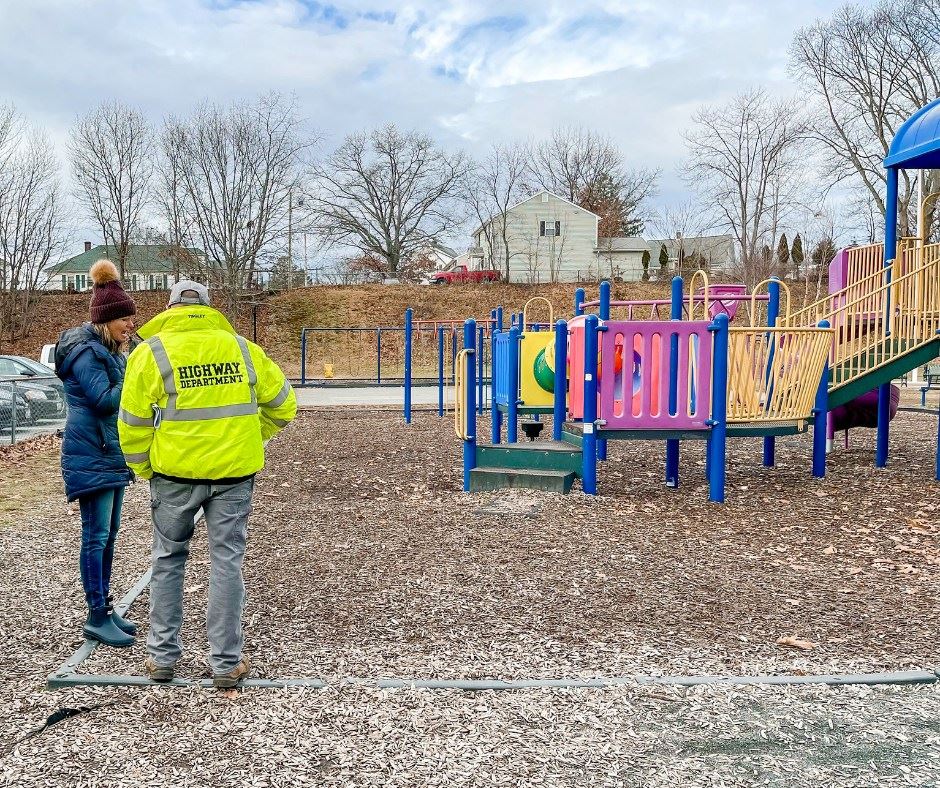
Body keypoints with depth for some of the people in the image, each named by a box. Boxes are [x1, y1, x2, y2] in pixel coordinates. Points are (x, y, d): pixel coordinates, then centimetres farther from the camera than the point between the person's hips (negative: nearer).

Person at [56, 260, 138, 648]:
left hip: (112, 454, 10)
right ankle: (96, 617, 1)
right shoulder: (86, 351, -14)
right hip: (91, 457, -10)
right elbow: (104, 400, -21)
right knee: (96, 536, -5)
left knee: (108, 534, 12)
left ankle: (105, 608, 21)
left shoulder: (109, 351, 15)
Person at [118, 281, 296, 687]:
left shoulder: (151, 352, -3)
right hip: (233, 471, 1)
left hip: (175, 473, -1)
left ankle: (162, 655, 23)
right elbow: (282, 404, 9)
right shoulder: (241, 348, 4)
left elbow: (133, 422, -4)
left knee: (168, 559, 16)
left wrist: (144, 468, 9)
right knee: (226, 560, 8)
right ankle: (226, 662, 13)